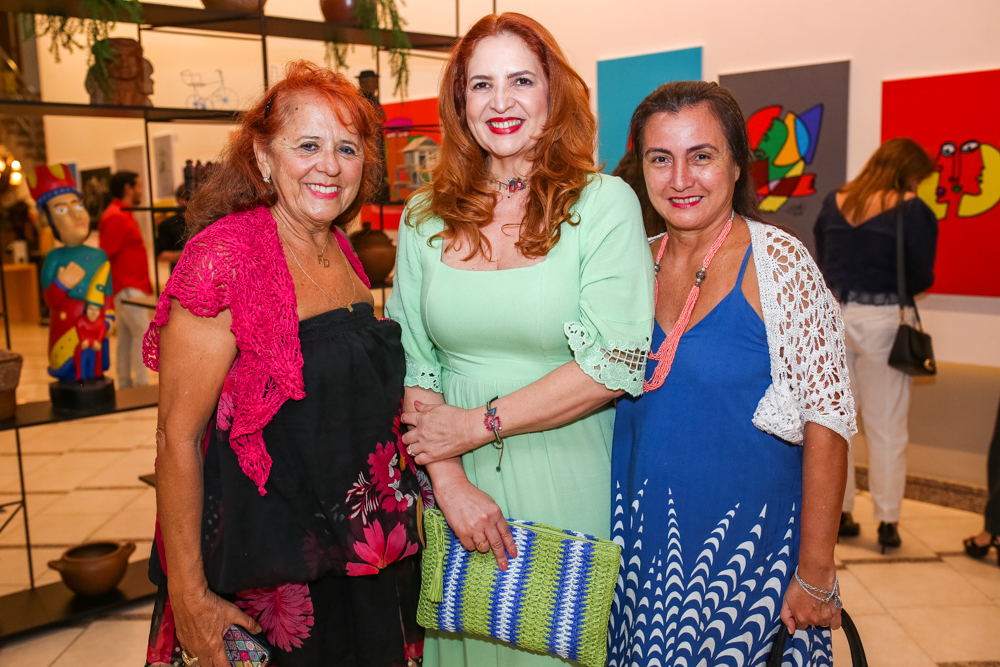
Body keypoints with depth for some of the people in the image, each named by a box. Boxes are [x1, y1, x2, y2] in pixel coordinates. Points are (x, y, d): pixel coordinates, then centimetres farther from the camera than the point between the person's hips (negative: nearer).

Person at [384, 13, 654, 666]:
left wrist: (477, 425, -13)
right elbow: (410, 361, 0)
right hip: (456, 488, 3)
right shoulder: (424, 219, 2)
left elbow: (616, 363, -15)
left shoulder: (605, 204, -8)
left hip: (566, 486, -2)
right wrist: (448, 481, -12)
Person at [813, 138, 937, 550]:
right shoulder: (914, 211, -7)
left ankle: (838, 513, 24)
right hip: (882, 320, -4)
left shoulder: (833, 203, 6)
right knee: (886, 428, 7)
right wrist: (896, 288, 13)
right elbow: (922, 277, -6)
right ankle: (887, 522, 15)